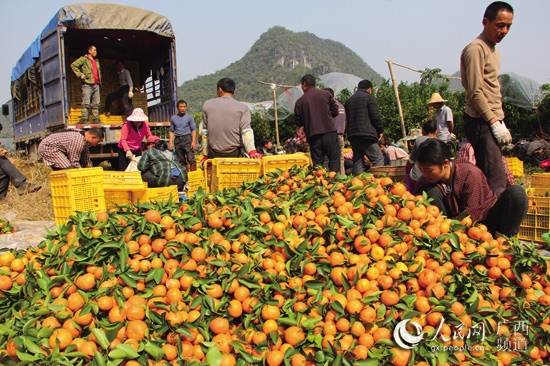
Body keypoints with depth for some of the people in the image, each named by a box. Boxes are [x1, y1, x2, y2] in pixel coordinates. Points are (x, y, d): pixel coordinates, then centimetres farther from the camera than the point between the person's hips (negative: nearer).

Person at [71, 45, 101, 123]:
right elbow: (73, 65, -7)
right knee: (86, 103, -9)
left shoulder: (96, 61, 21)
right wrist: (80, 75, -11)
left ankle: (96, 119, 10)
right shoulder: (84, 59, 0)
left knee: (96, 103, 6)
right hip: (87, 84, -7)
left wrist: (99, 78, 22)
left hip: (96, 85, 7)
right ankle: (84, 119, -7)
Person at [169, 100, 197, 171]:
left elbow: (193, 130, 2)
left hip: (187, 138, -3)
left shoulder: (189, 117, 5)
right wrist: (171, 143, 5)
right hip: (177, 139, 3)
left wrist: (193, 141, -9)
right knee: (180, 160, 5)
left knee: (191, 158, -11)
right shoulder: (173, 118, 13)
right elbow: (171, 131, 14)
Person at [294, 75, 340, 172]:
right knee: (334, 158, 1)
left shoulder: (299, 101, 5)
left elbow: (298, 121, 5)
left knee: (317, 162, 7)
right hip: (329, 131, -1)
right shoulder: (326, 94, 6)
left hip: (313, 135, 1)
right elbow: (335, 111, 8)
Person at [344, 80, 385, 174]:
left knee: (357, 161, 7)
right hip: (366, 134, -7)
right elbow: (375, 116, -6)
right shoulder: (369, 97, 1)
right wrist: (380, 130, 4)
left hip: (352, 135, 7)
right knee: (378, 159, -5)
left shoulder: (348, 100, 21)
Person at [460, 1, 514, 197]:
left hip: (492, 121, 10)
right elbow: (475, 92, -15)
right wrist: (495, 123, -17)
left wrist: (501, 122, 16)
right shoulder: (476, 48, -8)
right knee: (496, 183, -15)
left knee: (486, 179, 11)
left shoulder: (494, 50, 22)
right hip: (481, 122, -10)